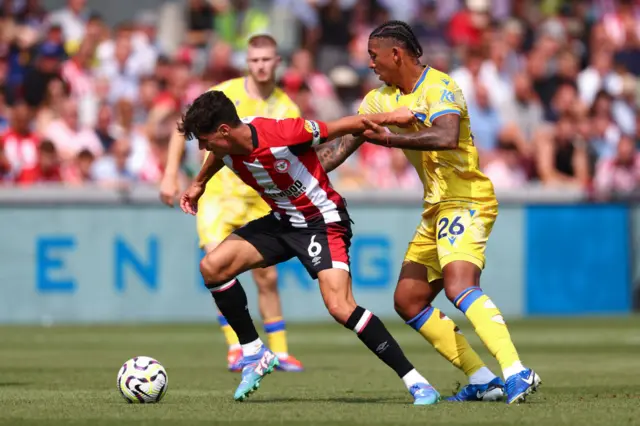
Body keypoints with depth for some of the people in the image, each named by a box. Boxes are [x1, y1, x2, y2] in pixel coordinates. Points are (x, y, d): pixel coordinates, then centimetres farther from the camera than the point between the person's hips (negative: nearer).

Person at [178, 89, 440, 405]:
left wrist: (390, 117, -14)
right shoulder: (226, 145, -10)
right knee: (212, 266, -7)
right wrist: (199, 184, 31)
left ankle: (416, 383, -18)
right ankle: (254, 354, 8)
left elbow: (342, 126, -18)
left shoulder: (282, 135, -31)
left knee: (340, 307, -24)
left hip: (322, 221, -7)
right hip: (282, 221, 7)